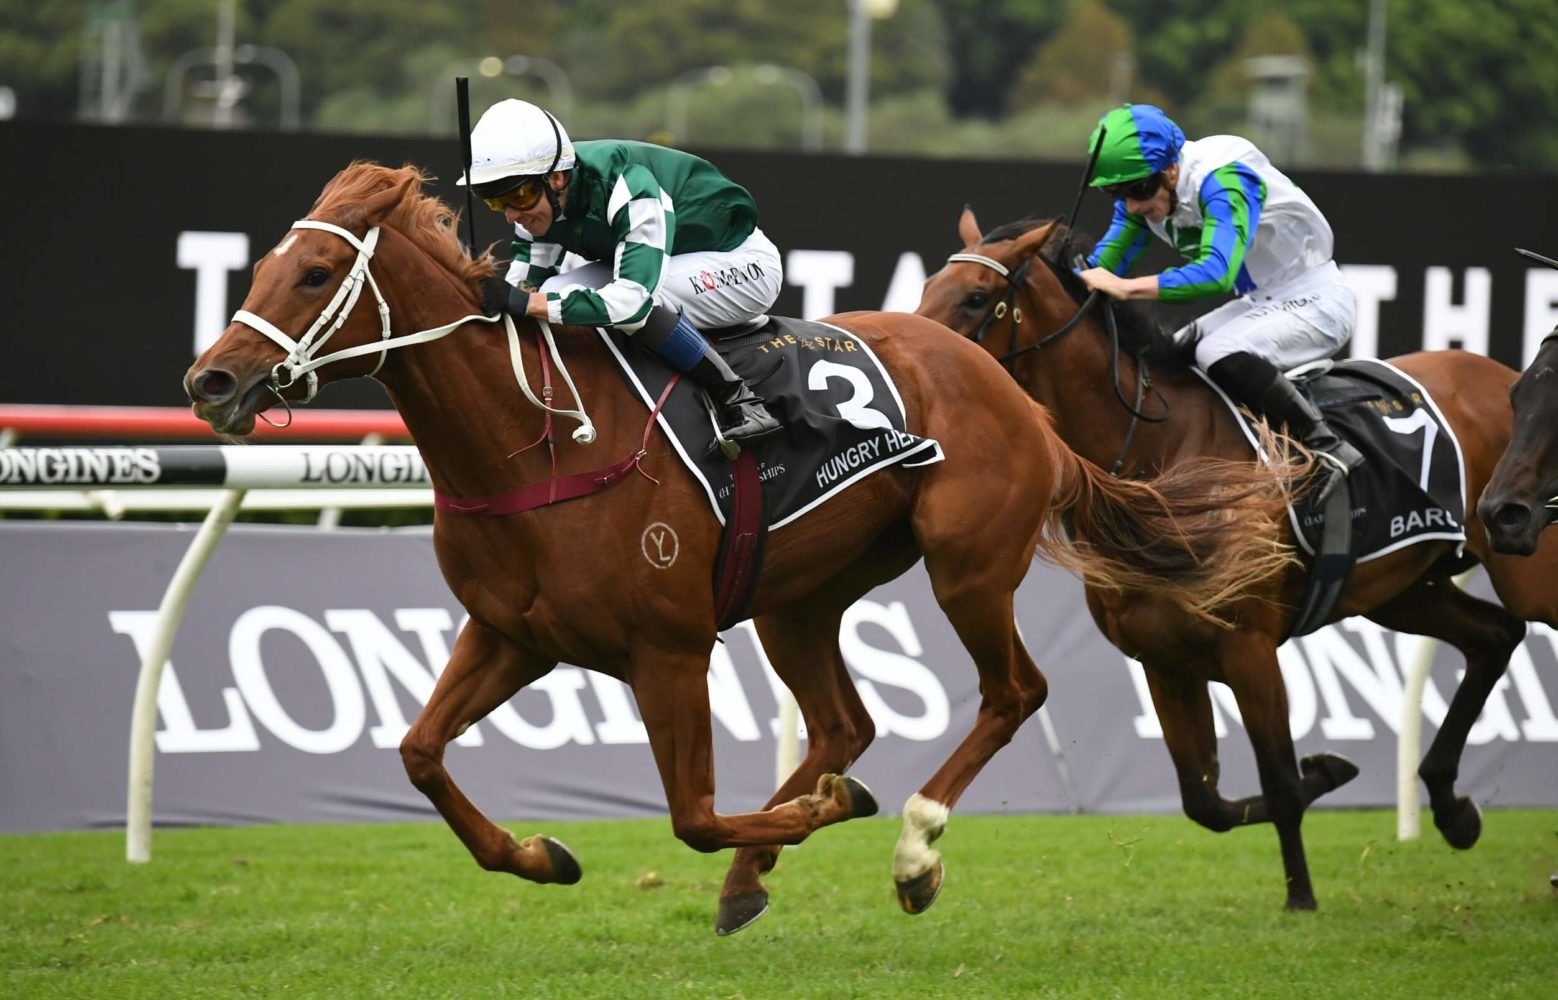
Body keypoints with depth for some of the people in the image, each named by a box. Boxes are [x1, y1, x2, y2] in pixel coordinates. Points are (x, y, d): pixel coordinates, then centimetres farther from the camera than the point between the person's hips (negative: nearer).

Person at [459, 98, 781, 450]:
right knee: (556, 295, -14)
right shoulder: (537, 195, -11)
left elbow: (633, 302, -44)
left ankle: (737, 400, -22)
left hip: (742, 263, -8)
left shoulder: (630, 189, -36)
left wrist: (526, 303, -45)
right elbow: (524, 286, -3)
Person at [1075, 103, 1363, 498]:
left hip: (1316, 301, -9)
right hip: (1262, 302, 9)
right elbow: (1100, 266, 0)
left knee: (1218, 354, -31)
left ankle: (1328, 449, -25)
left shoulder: (1220, 179, -29)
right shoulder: (1142, 188, -4)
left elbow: (1217, 273, -41)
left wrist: (1127, 287, -46)